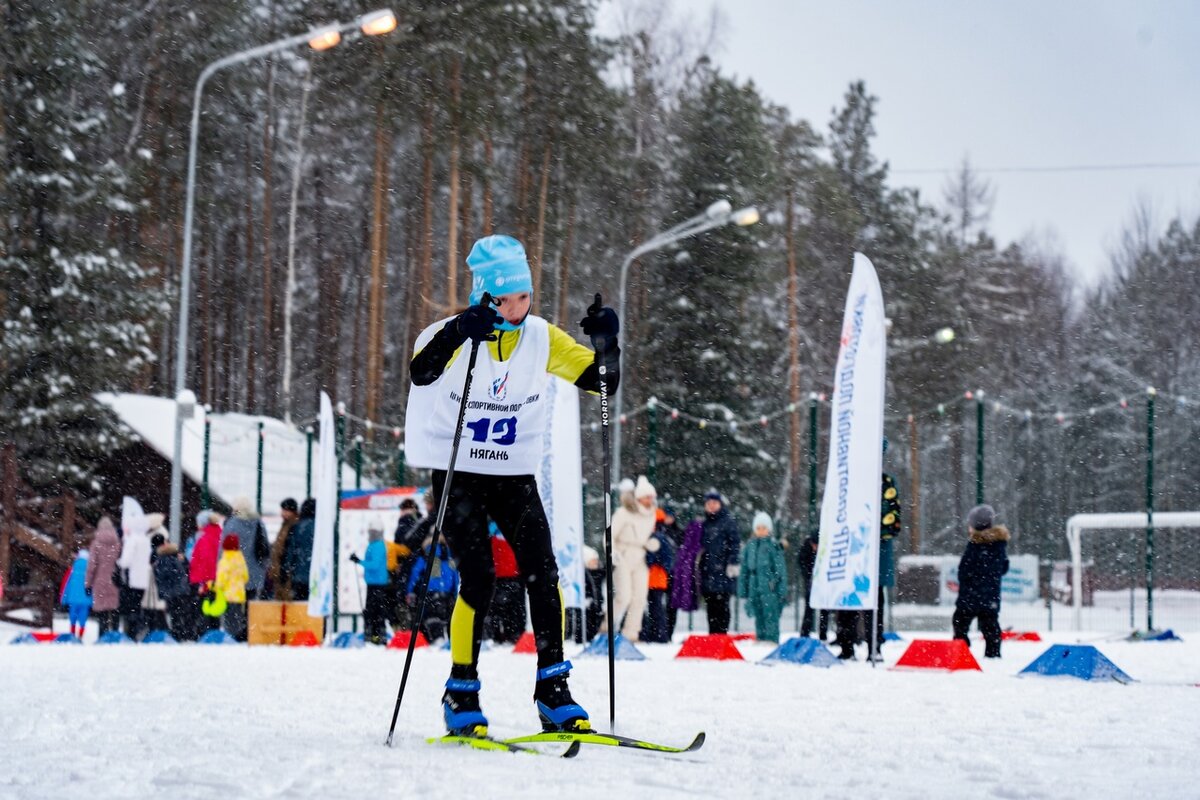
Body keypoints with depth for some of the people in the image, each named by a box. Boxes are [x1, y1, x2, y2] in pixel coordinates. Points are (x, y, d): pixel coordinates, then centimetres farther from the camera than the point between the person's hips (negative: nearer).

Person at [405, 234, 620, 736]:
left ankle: (553, 690, -3)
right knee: (479, 579, -15)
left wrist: (605, 343, -20)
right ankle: (461, 696, -1)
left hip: (514, 476, 4)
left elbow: (603, 382, -1)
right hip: (457, 474, -3)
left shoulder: (543, 338, -3)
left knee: (542, 574, -11)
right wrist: (457, 334, -52)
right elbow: (421, 372, -35)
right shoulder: (457, 335, -14)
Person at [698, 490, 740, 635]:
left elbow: (735, 543, -7)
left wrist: (732, 563, -15)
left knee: (722, 604, -7)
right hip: (707, 571, 6)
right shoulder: (704, 524, 19)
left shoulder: (728, 521, -1)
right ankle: (712, 633, 10)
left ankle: (722, 633, -7)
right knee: (710, 605, 6)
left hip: (722, 571, -6)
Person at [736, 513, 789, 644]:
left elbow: (781, 570, -1)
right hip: (754, 589, 4)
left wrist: (782, 592, -5)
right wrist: (743, 592, 13)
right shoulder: (749, 546, 10)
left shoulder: (774, 546, -2)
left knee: (771, 619, -8)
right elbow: (744, 570, 16)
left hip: (770, 590, -4)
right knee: (759, 619, 11)